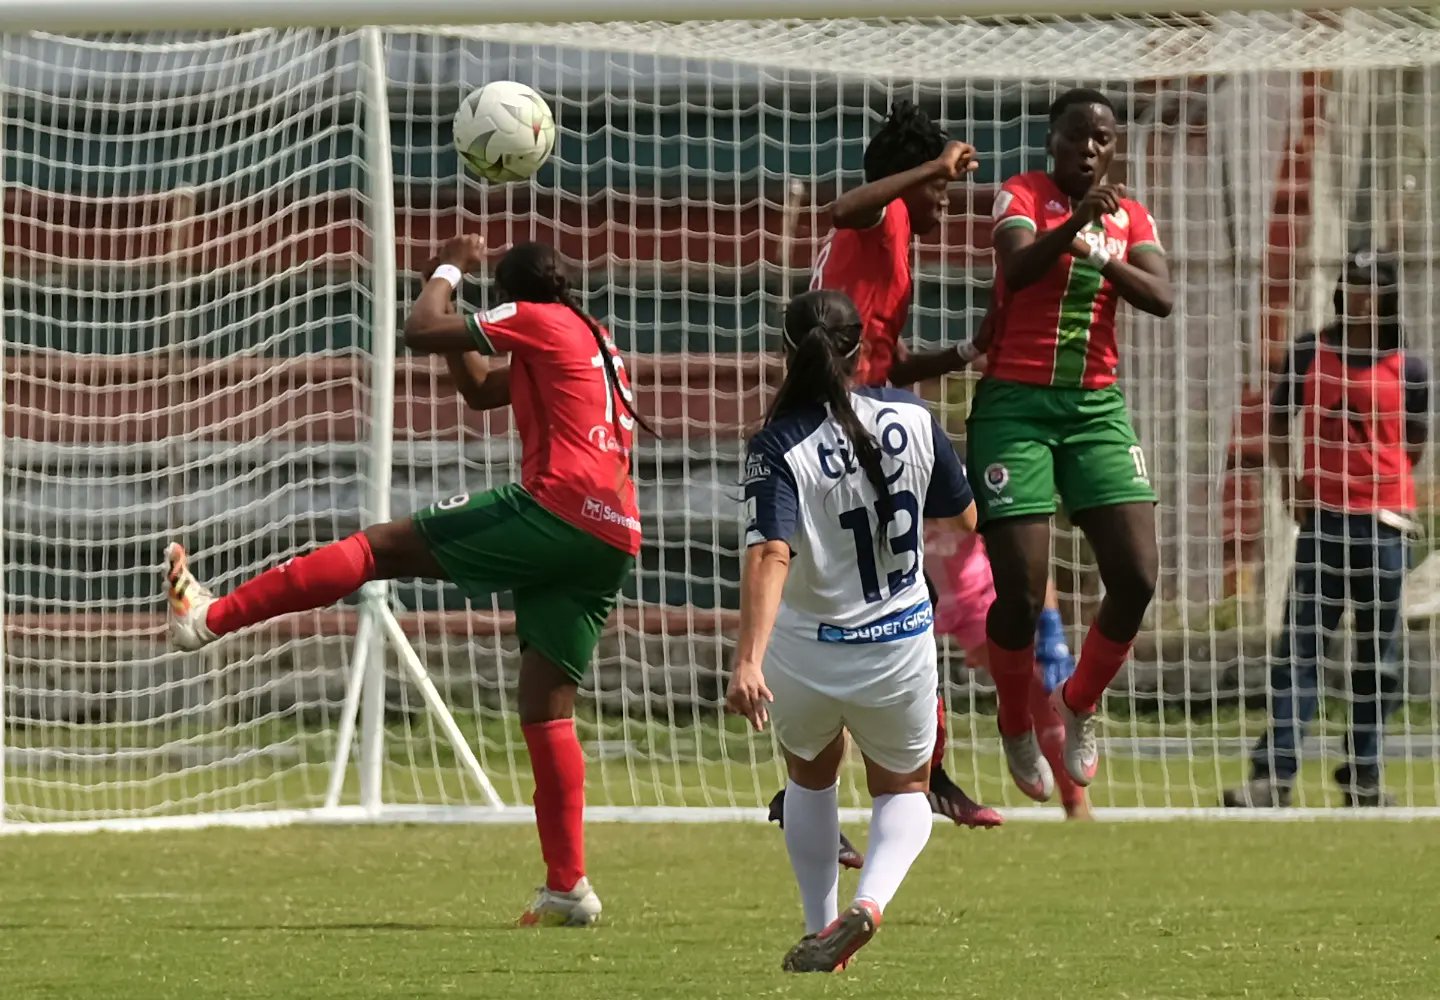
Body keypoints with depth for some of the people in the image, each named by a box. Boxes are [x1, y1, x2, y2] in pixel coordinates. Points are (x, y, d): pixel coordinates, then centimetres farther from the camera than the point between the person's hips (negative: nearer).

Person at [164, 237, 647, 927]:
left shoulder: (540, 320, 3)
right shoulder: (593, 343, 30)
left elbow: (421, 331, -2)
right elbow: (479, 390, 38)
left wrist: (447, 271, 17)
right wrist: (455, 293, 32)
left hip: (554, 509, -8)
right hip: (611, 544, 8)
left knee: (383, 546, -4)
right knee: (546, 706, 8)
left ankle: (211, 616, -7)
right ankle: (568, 888, 2)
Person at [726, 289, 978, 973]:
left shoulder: (778, 448, -17)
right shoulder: (910, 417, -8)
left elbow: (770, 554, -30)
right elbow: (964, 518, 6)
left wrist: (748, 661, -38)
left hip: (804, 656, -1)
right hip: (900, 649, 1)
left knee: (811, 777, 30)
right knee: (903, 788, 22)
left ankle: (820, 929, 31)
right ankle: (870, 901, -8)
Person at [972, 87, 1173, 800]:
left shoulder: (1130, 218, 10)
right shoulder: (1022, 196, -3)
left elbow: (1160, 298, -6)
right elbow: (1018, 266, -23)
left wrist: (1098, 253, -20)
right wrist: (1075, 223, -39)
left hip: (1096, 407, 4)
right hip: (1016, 405, -4)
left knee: (1136, 580, -7)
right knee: (1021, 594, -9)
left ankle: (1079, 705, 19)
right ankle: (1017, 729, 17)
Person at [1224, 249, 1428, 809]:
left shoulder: (1408, 371, 0)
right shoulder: (1310, 354, 3)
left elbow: (1413, 447, 9)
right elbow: (1278, 419, 13)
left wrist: (1376, 483, 1)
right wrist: (1288, 478, 2)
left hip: (1383, 520, 0)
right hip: (1322, 516, 0)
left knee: (1377, 651, 7)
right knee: (1301, 642, -7)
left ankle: (1363, 774, 16)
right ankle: (1275, 773, -11)